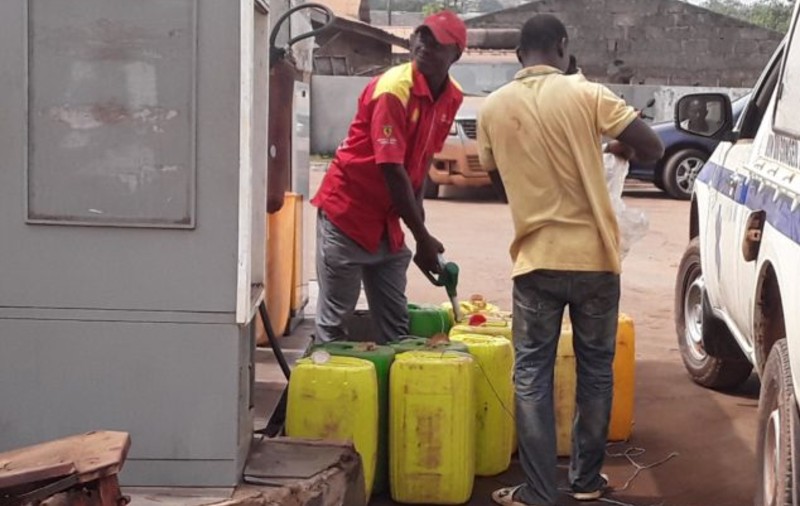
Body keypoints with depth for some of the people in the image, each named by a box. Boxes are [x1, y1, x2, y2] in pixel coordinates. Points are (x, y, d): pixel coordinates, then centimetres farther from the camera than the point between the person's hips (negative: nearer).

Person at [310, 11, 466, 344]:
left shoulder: (452, 98, 1)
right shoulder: (393, 89, -21)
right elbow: (392, 170, -23)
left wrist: (418, 227, 5)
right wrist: (423, 238, -20)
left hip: (388, 222, 7)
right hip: (346, 212, -7)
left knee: (396, 324, 9)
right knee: (334, 321, -3)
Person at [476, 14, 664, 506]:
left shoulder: (493, 108, 0)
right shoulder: (587, 95, -8)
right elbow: (652, 147, -6)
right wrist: (614, 146, 14)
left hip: (536, 260, 1)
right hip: (595, 257, 0)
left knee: (532, 377, 6)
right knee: (596, 370, 15)